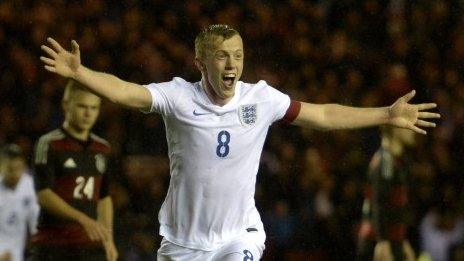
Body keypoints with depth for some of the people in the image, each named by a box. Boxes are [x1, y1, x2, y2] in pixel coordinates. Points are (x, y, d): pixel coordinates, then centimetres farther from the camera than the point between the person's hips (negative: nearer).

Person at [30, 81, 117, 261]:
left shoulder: (102, 148, 14)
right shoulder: (49, 144, -5)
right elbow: (44, 195, -15)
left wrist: (108, 239, 15)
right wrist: (83, 219, -26)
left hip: (91, 245, 5)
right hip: (53, 245, -5)